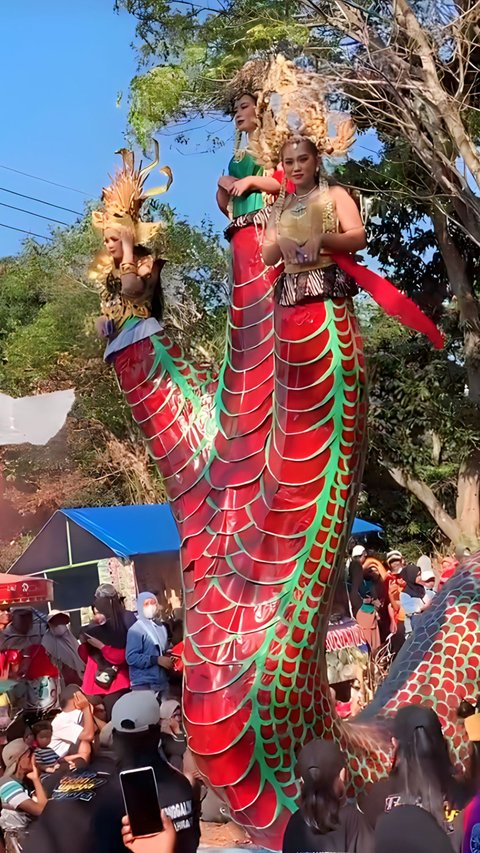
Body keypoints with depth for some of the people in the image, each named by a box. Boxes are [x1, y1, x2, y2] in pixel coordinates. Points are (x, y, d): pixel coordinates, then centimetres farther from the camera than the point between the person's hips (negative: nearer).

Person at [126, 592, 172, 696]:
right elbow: (131, 657, -15)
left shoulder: (161, 628, 13)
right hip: (143, 684, -6)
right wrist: (157, 660, -18)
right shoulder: (136, 630, -7)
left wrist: (169, 658, 2)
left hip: (162, 682, 6)